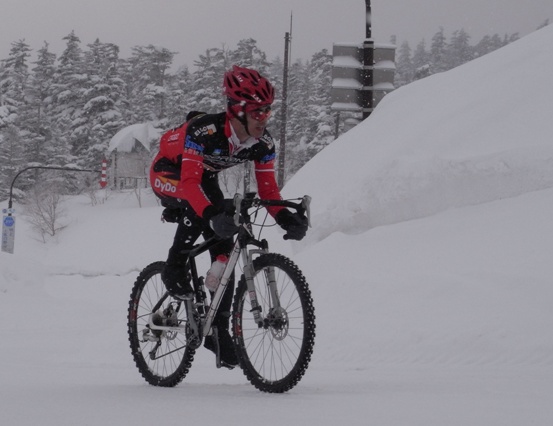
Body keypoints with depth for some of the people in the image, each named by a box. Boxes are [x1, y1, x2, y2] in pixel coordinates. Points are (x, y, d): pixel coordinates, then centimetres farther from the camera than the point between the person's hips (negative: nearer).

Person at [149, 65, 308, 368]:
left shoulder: (263, 143, -20)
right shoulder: (204, 131, -39)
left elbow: (268, 189, -15)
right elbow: (190, 181, -45)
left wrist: (286, 218, -34)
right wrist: (214, 215, -60)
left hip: (204, 178, 6)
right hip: (168, 175, -6)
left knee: (224, 249, -5)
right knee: (199, 205, -38)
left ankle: (219, 329, 5)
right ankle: (174, 270, -19)